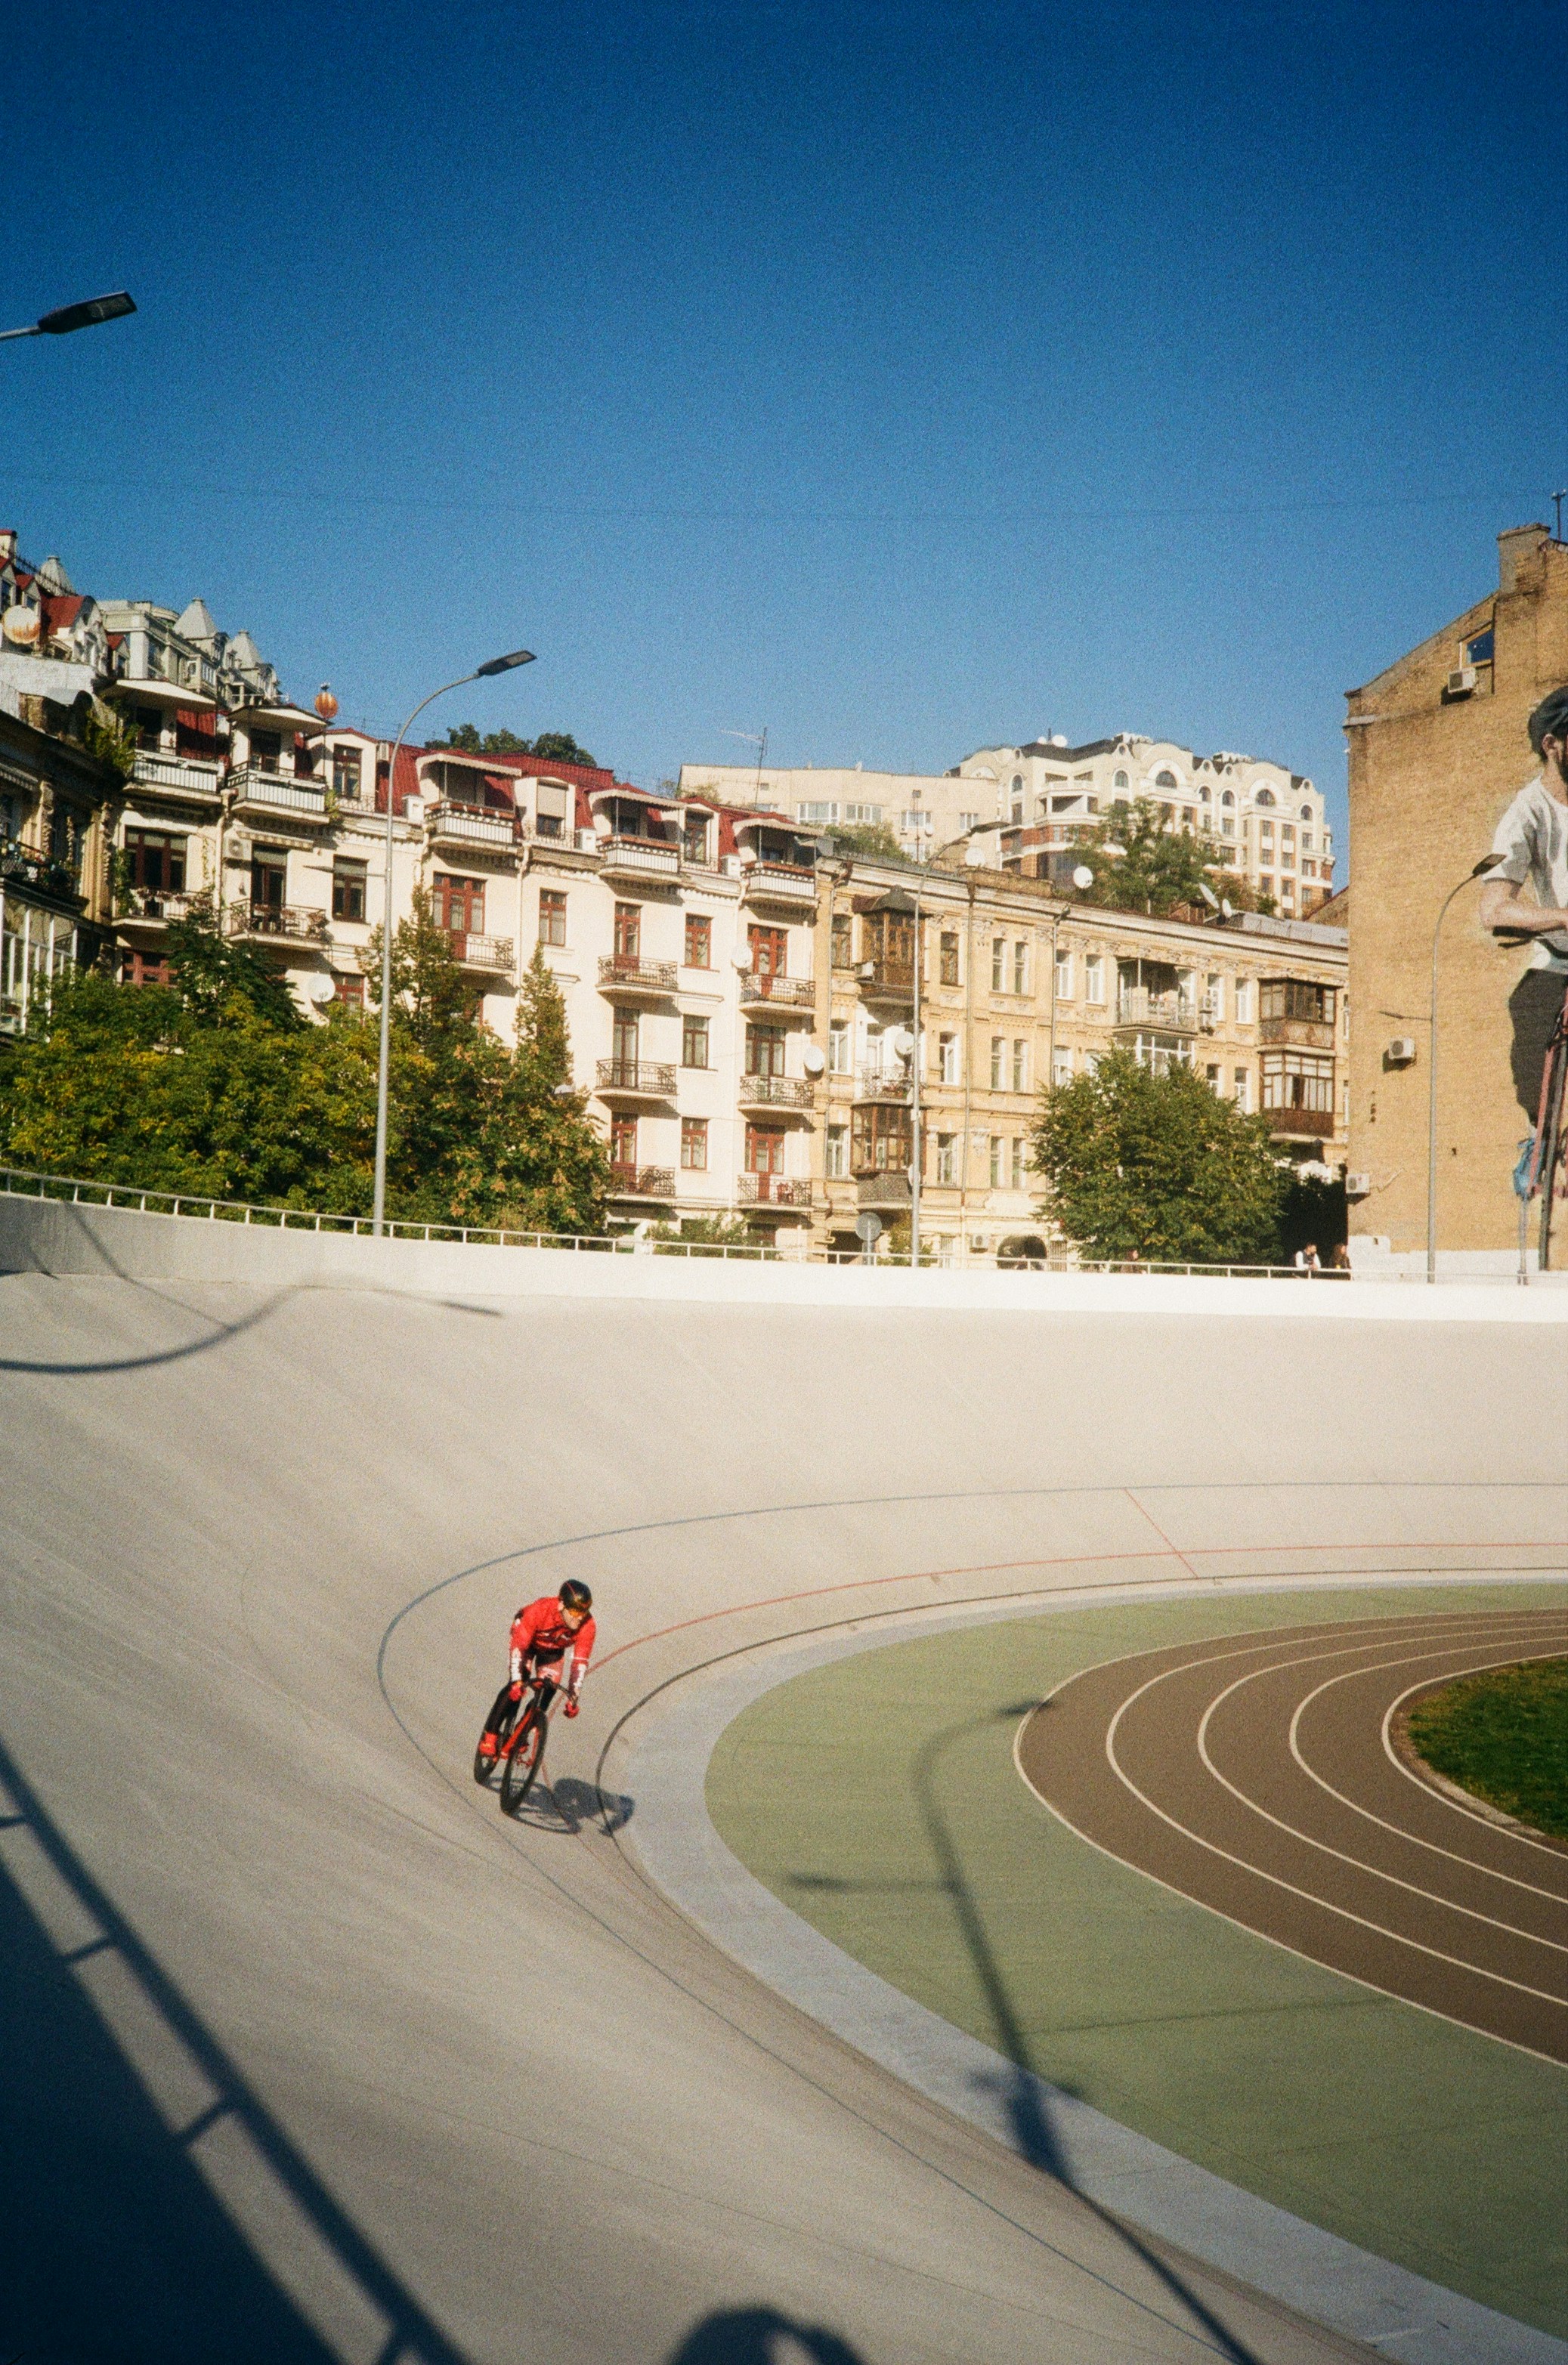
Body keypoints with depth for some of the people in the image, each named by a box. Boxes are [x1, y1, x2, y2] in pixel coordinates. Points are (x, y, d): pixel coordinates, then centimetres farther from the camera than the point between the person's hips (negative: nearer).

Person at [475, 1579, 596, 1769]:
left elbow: (580, 1662, -26)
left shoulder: (587, 1626, -33)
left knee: (547, 1692, -12)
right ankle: (490, 1735, -13)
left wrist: (573, 1698, -27)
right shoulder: (540, 1610, -42)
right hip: (528, 1641, -3)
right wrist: (517, 1680, -41)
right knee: (516, 1688, -21)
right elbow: (519, 1646, -35)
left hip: (553, 1651, 3)